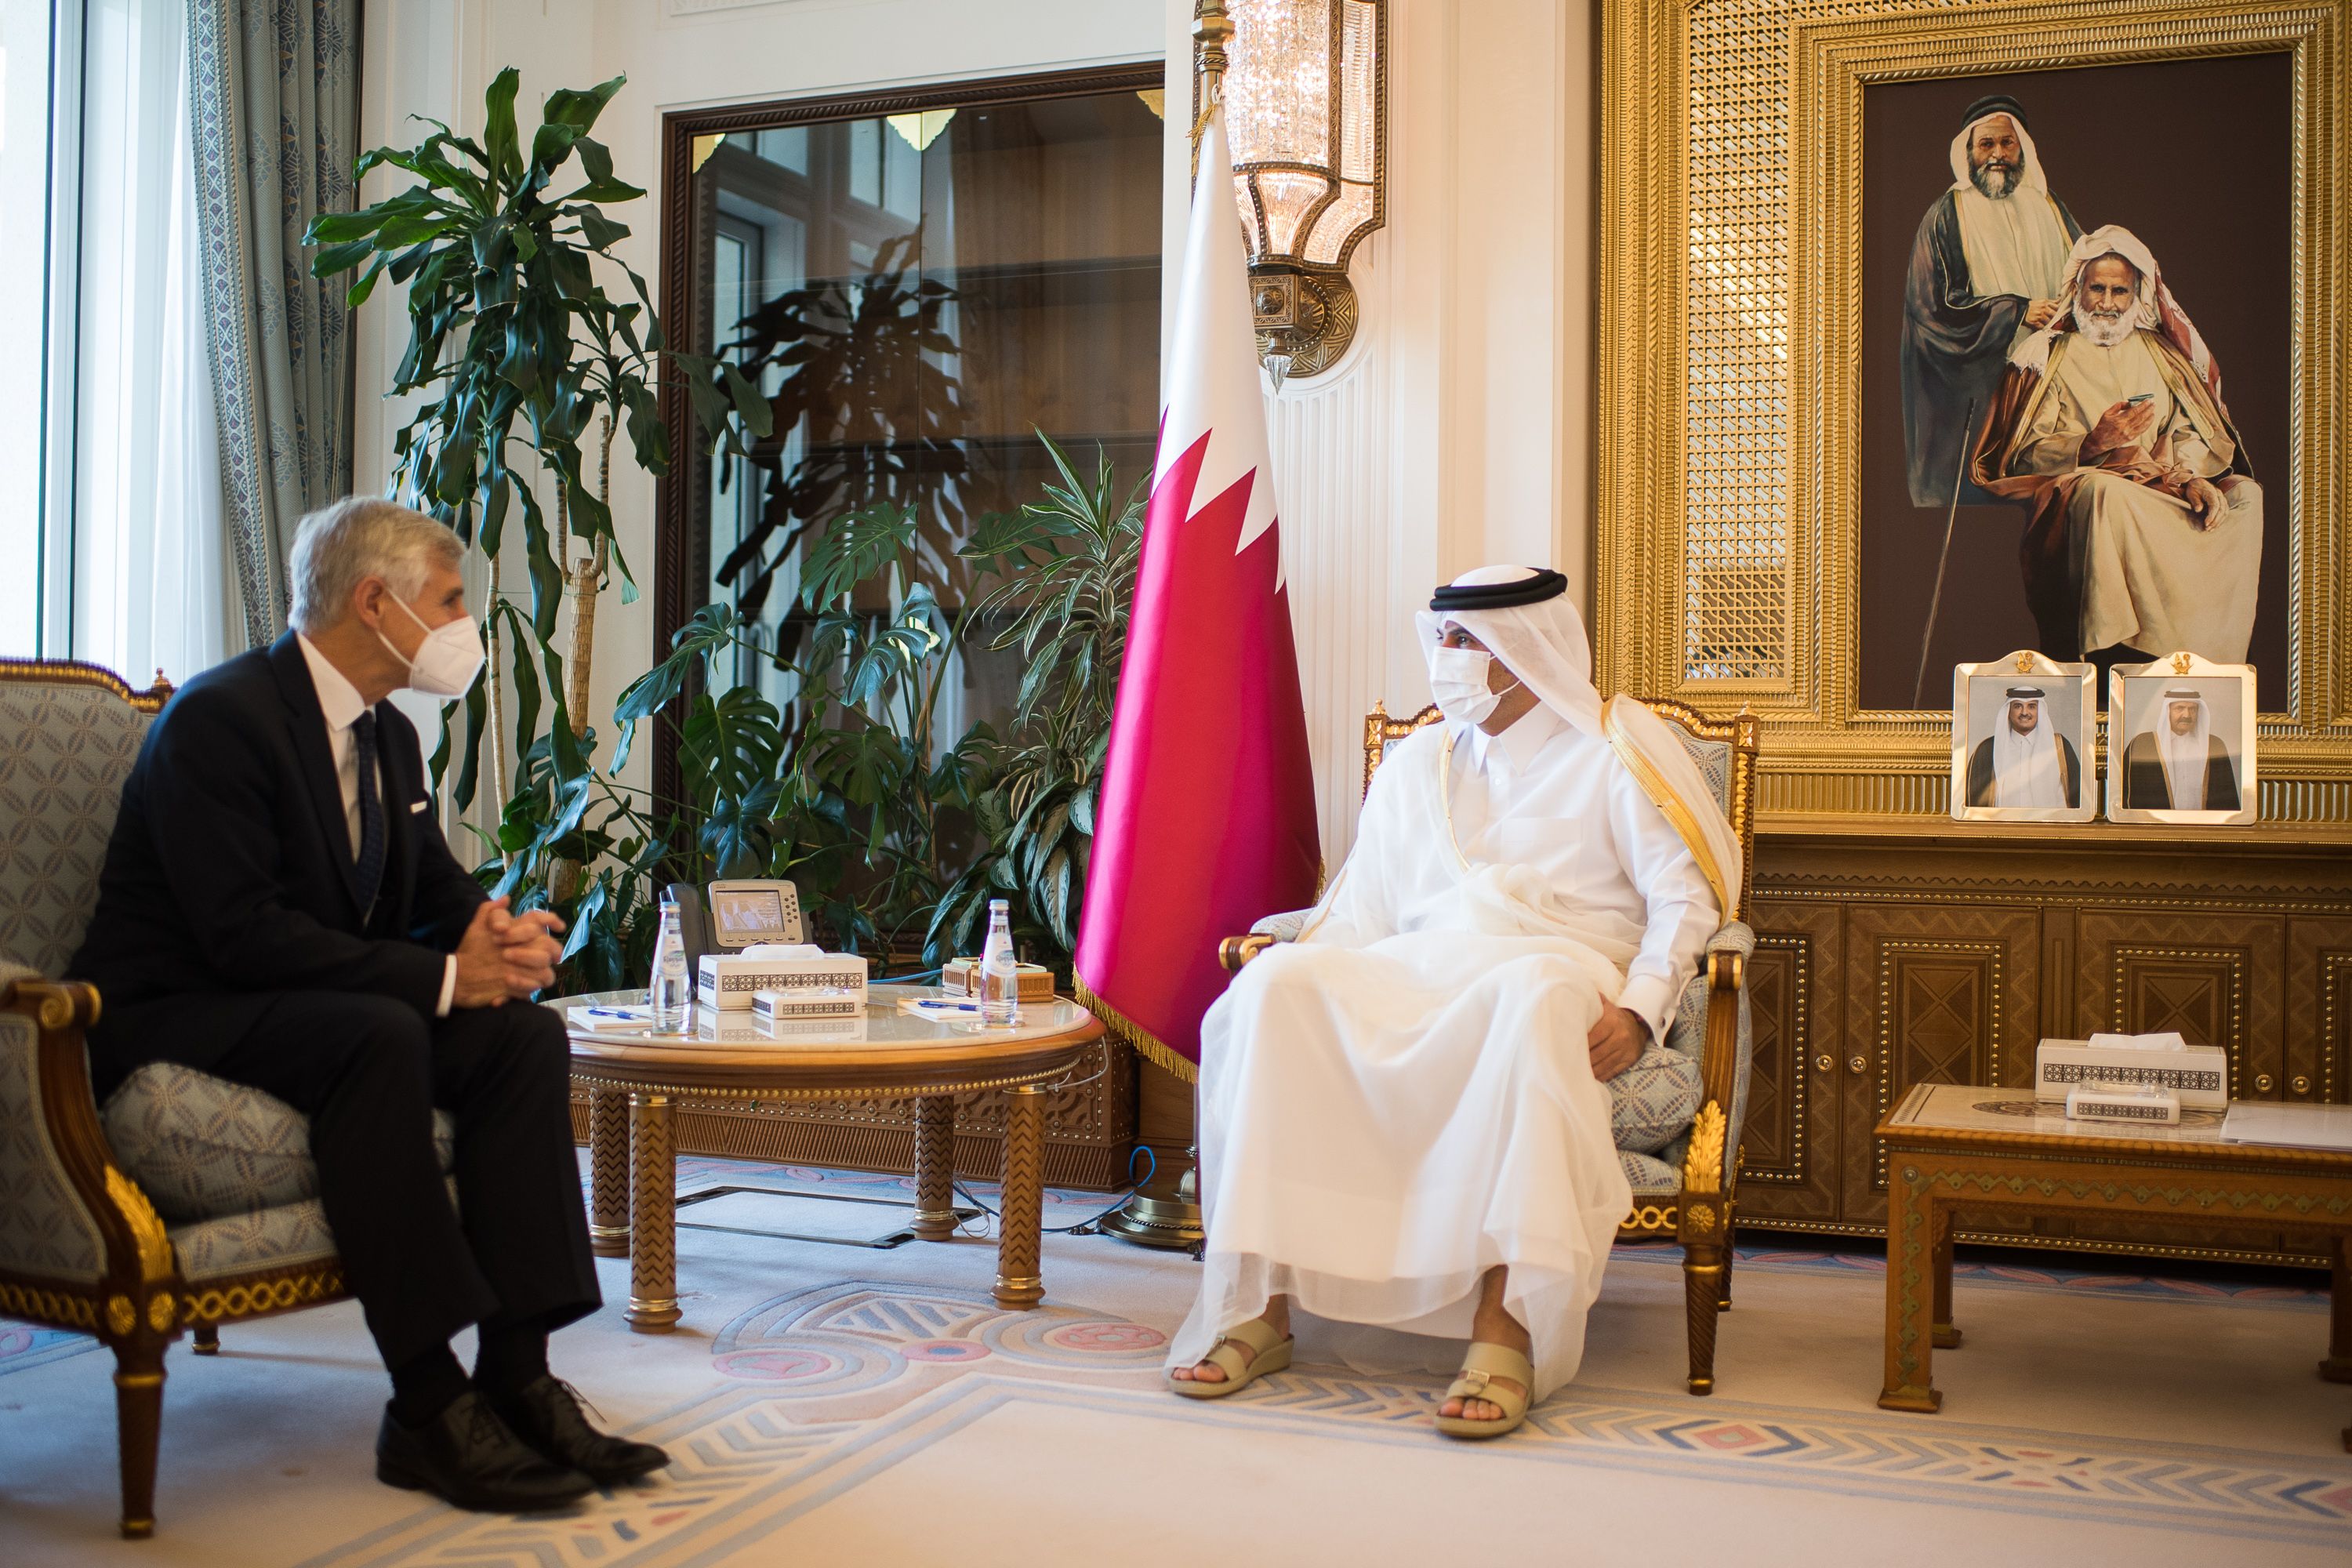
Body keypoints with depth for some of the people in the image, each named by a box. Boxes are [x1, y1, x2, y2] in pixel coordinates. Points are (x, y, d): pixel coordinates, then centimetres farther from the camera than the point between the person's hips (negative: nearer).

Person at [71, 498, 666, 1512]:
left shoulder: (388, 735, 11)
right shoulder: (220, 717, -17)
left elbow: (436, 889, 12)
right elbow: (243, 933, -26)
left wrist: (499, 935, -13)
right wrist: (442, 977, -27)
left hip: (316, 1012, 8)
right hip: (172, 1023, -8)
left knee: (526, 1035, -15)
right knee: (380, 1036, -36)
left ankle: (517, 1377, -19)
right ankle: (429, 1410, -32)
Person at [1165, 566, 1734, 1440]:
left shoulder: (1612, 753, 10)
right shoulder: (1415, 763, 24)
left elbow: (1686, 898, 1)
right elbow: (1361, 909, 19)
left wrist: (1639, 1014, -15)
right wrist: (1307, 982, 0)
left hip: (1558, 965, -4)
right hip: (1414, 975, 4)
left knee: (1529, 1000, -42)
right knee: (1274, 985, -26)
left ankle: (1503, 1327, -45)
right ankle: (1257, 1305, -27)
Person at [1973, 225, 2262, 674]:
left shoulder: (2161, 354, 20)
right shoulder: (2051, 357, 8)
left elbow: (2192, 432, 9)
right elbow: (2027, 455, -3)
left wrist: (2193, 478, -12)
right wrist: (2091, 444, -21)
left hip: (2165, 485, 4)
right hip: (2080, 481, -4)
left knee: (2246, 495, -23)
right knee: (2108, 490, -40)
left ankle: (2210, 653, -26)